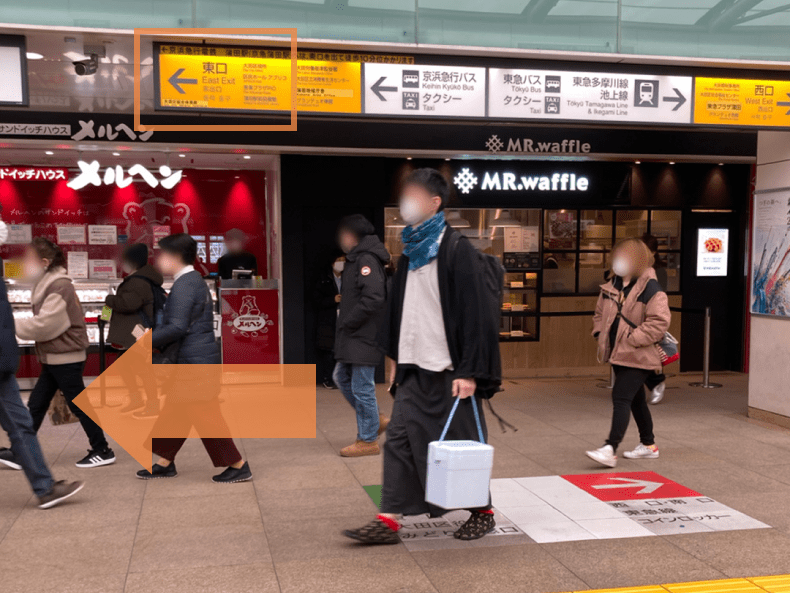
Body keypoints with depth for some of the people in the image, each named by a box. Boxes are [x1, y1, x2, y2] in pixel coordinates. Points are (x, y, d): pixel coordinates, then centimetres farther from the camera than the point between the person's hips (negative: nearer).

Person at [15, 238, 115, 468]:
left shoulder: (59, 286, -19)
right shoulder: (46, 284, 12)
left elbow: (44, 325, -23)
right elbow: (45, 322, 12)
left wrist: (11, 325, -14)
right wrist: (15, 324, 1)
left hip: (66, 358, -10)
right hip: (53, 358, 10)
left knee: (78, 405, 0)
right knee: (35, 405, 12)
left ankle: (102, 452, 11)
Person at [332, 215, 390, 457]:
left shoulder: (366, 260, -16)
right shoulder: (356, 258, 15)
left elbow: (374, 299, -26)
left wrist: (348, 323, -18)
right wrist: (345, 324, 11)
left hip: (363, 337, -11)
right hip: (353, 337, 11)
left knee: (362, 387, -2)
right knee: (342, 377, 18)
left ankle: (368, 440, 10)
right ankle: (375, 420, 28)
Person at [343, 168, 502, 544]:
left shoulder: (456, 249, -11)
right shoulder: (411, 250, 13)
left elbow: (473, 312, -15)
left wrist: (468, 371, -19)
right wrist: (397, 359, 18)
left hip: (448, 369, -7)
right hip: (414, 367, 7)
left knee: (460, 442, 5)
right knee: (400, 438, 3)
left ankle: (483, 511, 23)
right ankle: (389, 521, 8)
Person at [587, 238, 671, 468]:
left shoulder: (650, 288, -14)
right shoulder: (612, 286, 9)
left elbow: (659, 321, -21)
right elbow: (599, 313, 21)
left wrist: (632, 339, -22)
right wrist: (600, 333, 4)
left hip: (638, 357, -8)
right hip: (618, 354, 8)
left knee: (621, 398, -14)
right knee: (636, 400, 18)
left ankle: (611, 449, -15)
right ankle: (648, 445, 33)